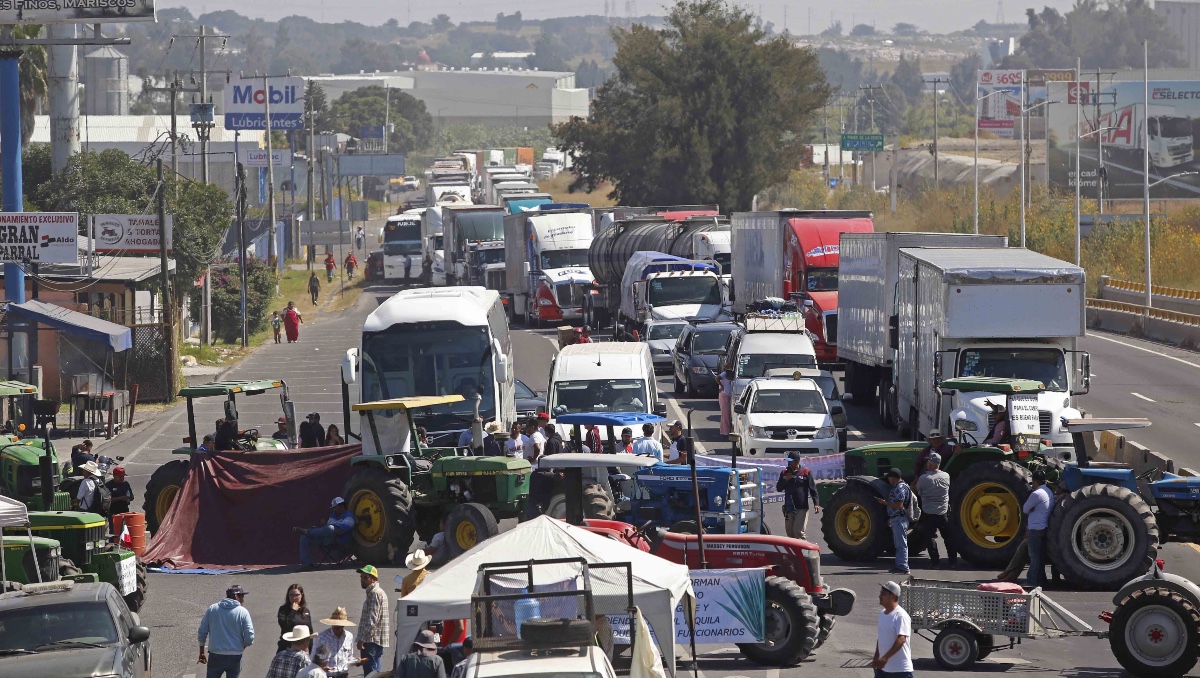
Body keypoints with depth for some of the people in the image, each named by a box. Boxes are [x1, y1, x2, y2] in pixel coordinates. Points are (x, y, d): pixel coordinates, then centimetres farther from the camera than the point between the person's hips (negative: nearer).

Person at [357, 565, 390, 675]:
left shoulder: (374, 593, -14)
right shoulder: (378, 592, 19)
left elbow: (372, 620, -21)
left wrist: (362, 639, -20)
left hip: (372, 641, -11)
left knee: (370, 672, -10)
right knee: (373, 671, 13)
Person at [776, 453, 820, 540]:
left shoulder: (806, 472, -2)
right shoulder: (785, 473, 11)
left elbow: (813, 489, -3)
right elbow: (778, 488, 12)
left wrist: (816, 503, -12)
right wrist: (785, 480, -6)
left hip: (801, 509, -5)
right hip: (789, 509, 5)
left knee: (799, 532, -16)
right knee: (790, 533, 8)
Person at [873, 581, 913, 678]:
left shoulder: (901, 616, -17)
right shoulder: (882, 614, 11)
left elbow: (901, 639, -27)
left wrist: (885, 658, -34)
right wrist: (876, 659, 19)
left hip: (901, 670, -9)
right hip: (883, 668, 9)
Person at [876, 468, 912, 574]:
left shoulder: (900, 488, -16)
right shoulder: (897, 487, 16)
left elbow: (899, 505, -23)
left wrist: (885, 503, -14)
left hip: (899, 519, -11)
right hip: (895, 519, 11)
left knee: (901, 544, -9)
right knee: (899, 544, 15)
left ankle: (903, 567, -10)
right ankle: (900, 565, 20)